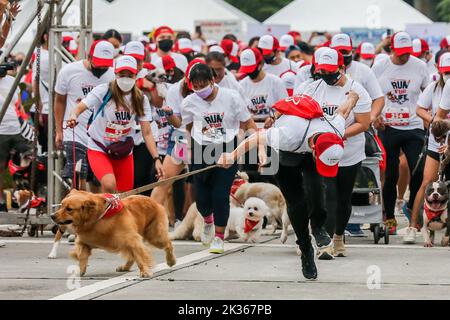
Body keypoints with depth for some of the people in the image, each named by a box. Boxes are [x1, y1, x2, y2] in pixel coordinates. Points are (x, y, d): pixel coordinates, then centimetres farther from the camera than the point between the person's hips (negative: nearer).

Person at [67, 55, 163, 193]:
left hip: (124, 152, 4)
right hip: (99, 149, -4)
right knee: (109, 186, -30)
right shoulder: (103, 91, -13)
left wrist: (156, 159, -14)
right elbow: (80, 107, -21)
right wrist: (74, 116, -46)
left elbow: (147, 133, -4)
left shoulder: (140, 99, -3)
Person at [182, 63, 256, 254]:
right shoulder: (189, 103, -4)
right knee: (202, 197, 3)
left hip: (227, 150, -2)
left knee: (221, 195, -8)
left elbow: (248, 123, -1)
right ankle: (208, 221, 40)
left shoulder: (231, 97, -9)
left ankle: (218, 237, 8)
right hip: (201, 152, 2)